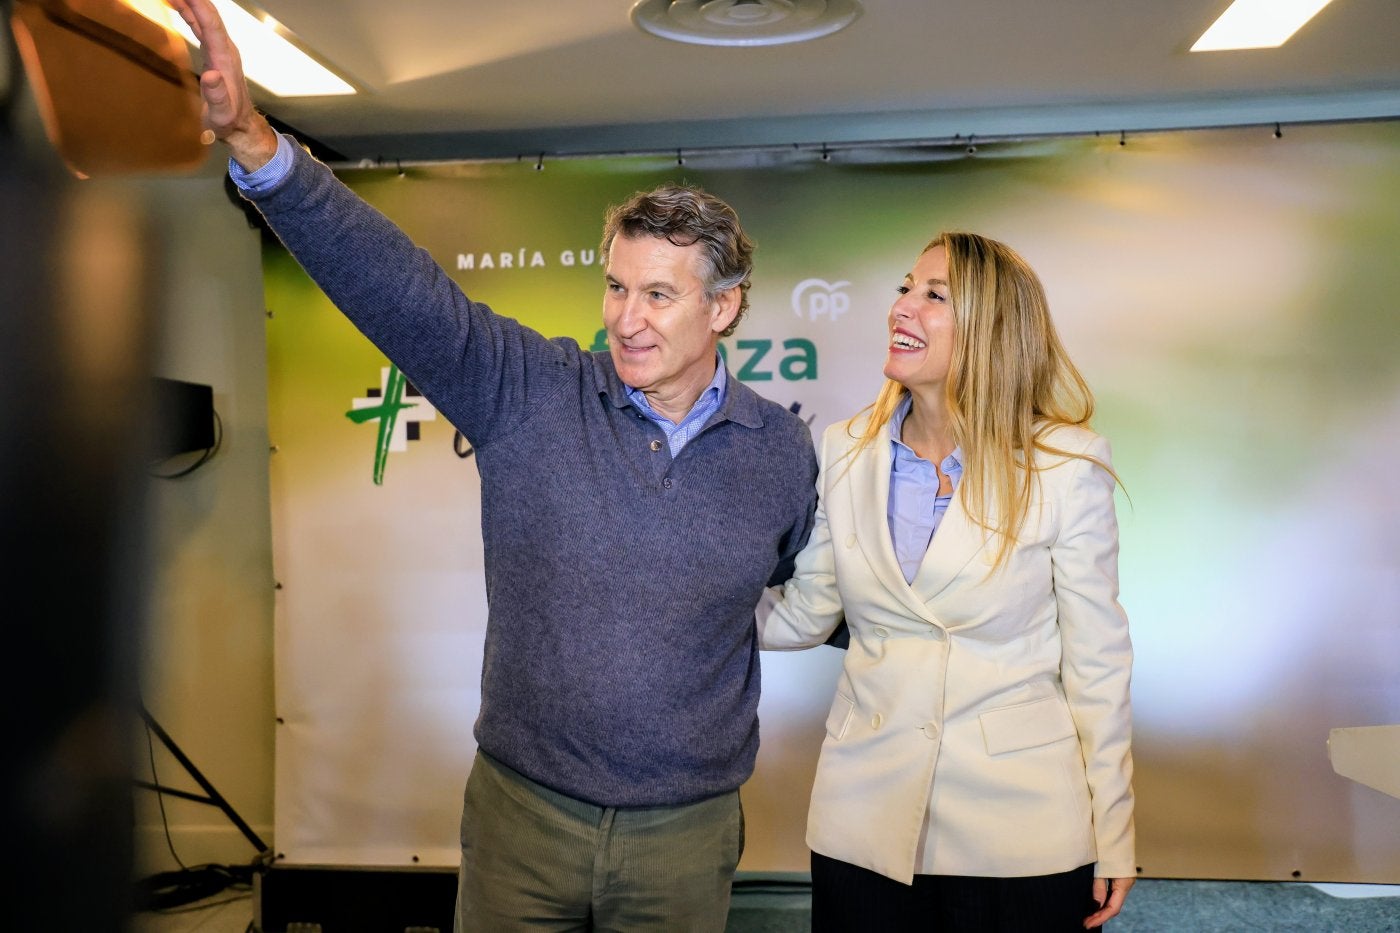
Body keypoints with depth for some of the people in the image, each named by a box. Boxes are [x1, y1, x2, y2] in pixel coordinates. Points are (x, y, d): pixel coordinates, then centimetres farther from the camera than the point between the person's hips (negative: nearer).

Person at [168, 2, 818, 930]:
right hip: (522, 814, 0)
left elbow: (814, 591, 17)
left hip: (686, 833, 1)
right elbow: (392, 279, -19)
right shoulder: (528, 396, -8)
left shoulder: (783, 452, -3)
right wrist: (255, 141, -27)